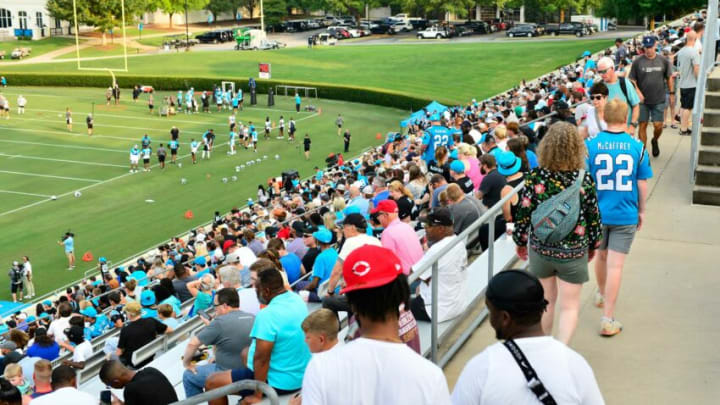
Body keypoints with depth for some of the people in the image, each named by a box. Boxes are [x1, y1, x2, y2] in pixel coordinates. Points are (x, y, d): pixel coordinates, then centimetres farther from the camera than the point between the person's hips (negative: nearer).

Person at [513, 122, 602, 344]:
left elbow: (523, 212, -7)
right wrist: (593, 245, 12)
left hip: (540, 249, 2)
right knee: (570, 306, 11)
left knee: (545, 301, 21)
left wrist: (520, 241, 9)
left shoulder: (535, 177, -13)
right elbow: (593, 215, -5)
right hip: (574, 252, -2)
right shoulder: (584, 179, -14)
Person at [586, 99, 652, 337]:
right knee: (615, 265, -1)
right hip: (626, 215, -1)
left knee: (601, 256, 24)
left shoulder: (590, 145, -8)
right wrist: (641, 210, 13)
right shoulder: (637, 147, -7)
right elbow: (642, 184, -1)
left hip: (597, 212, 2)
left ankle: (602, 295, 47)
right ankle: (608, 320, -1)